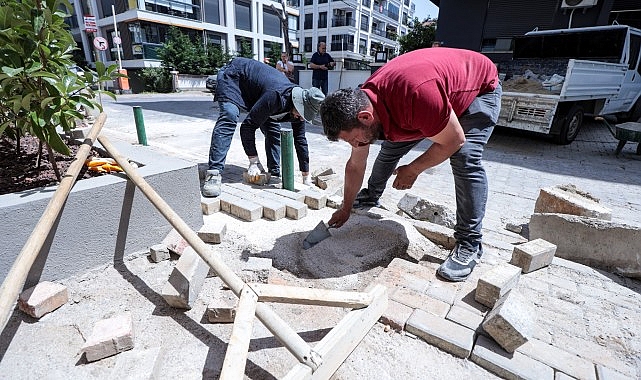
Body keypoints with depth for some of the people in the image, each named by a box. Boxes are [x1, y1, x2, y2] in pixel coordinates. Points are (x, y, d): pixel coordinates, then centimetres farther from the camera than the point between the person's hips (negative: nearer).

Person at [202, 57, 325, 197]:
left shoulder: (299, 105, -15)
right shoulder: (277, 98, -40)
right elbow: (247, 125, -35)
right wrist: (254, 162, -29)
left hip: (253, 90, 8)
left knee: (272, 128, -3)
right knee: (229, 119, -29)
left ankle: (275, 173, 6)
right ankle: (213, 175, -33)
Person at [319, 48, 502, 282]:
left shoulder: (417, 95, -46)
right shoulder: (360, 105, -20)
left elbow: (454, 141, -31)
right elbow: (355, 165, -9)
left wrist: (413, 170, -21)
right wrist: (345, 208, -2)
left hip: (480, 87, -5)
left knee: (465, 157, -26)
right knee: (390, 148, 3)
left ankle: (469, 244, -16)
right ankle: (372, 197, 28)